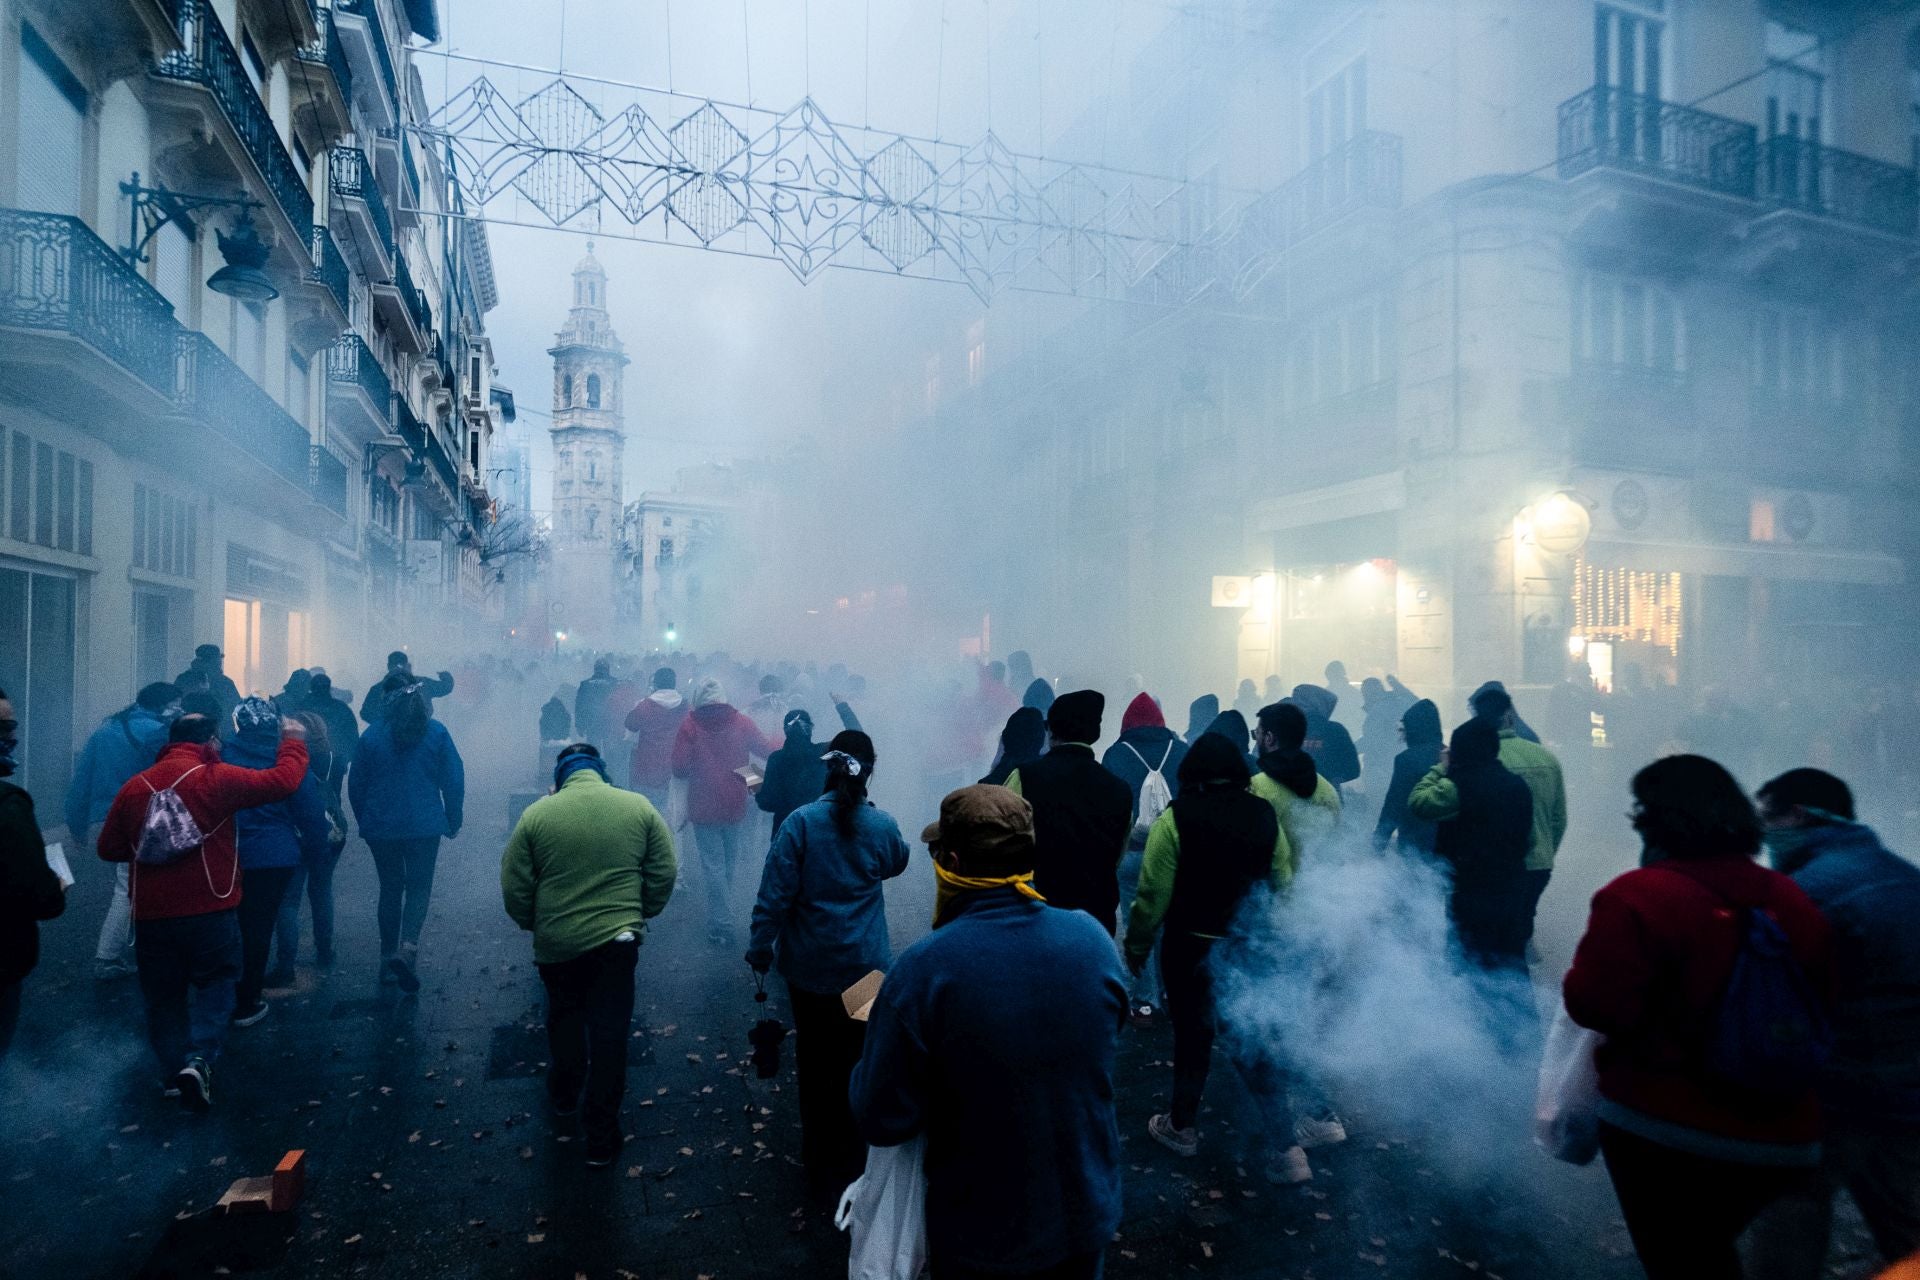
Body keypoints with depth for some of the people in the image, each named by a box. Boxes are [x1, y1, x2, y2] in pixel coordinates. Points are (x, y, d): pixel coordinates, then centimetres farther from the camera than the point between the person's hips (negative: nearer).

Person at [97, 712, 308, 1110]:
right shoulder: (217, 778, -11)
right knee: (215, 985, 12)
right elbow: (284, 779, -10)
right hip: (212, 911, -3)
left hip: (152, 915, 3)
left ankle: (175, 1068, 15)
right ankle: (199, 1058, -7)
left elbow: (108, 849, 11)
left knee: (164, 997, 18)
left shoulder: (134, 787, 3)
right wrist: (293, 739, 6)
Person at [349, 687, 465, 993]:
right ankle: (408, 945, -18)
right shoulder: (437, 733, -3)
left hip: (381, 827, 2)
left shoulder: (372, 735, 1)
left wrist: (365, 821, 18)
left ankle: (388, 960, 19)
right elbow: (454, 780, -3)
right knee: (419, 887, 6)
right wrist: (453, 822, 7)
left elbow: (356, 784, 6)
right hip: (425, 826, -2)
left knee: (390, 888, 15)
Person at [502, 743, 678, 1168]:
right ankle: (602, 1138, 17)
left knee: (564, 1020, 27)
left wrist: (533, 924, 14)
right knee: (609, 1037, 10)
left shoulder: (536, 814, -7)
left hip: (556, 945, 1)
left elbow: (514, 888, -4)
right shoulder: (639, 807, -5)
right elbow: (664, 874, -2)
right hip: (617, 941, -1)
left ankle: (564, 1095, 47)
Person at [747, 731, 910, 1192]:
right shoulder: (882, 826, -6)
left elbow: (775, 893, -13)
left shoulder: (802, 821, -13)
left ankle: (819, 1160, 31)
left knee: (814, 1063, 16)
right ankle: (850, 1165, 22)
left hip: (809, 966, 0)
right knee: (857, 1065, 12)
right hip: (865, 967, 0)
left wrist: (761, 947, -2)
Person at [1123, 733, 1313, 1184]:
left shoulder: (1176, 817, -15)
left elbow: (1153, 893, -15)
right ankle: (1287, 1147, 12)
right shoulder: (1264, 815, -2)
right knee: (1251, 1041, 15)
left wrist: (1136, 946, -2)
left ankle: (1182, 1126, 31)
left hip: (1192, 948, -3)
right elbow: (1282, 886, 3)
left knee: (1193, 1035, 13)